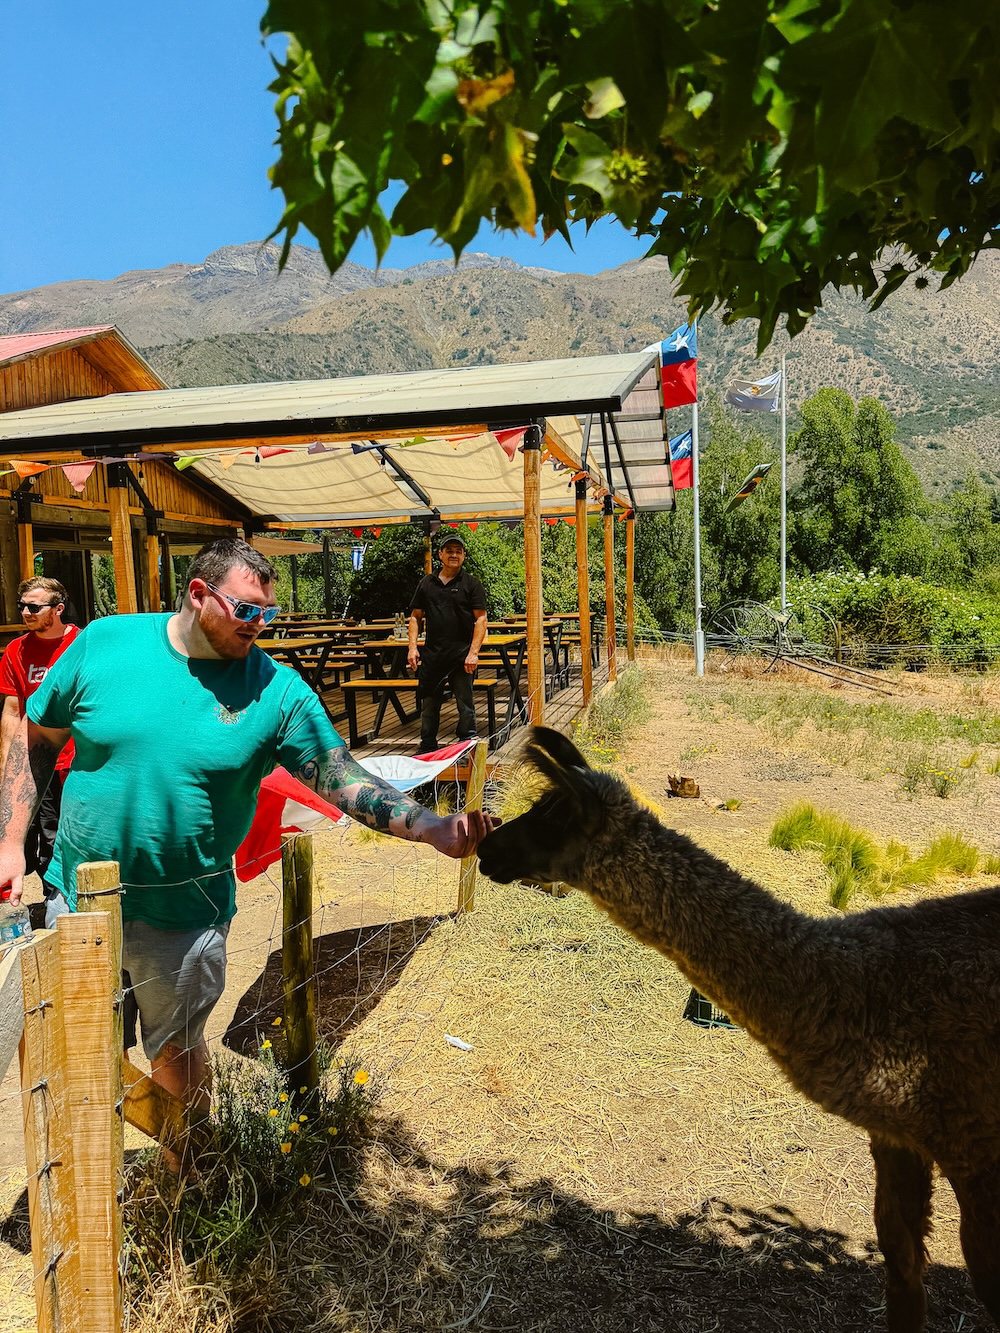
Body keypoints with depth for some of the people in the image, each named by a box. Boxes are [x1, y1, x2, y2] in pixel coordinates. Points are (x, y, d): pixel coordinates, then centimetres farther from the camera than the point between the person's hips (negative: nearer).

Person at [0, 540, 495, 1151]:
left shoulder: (278, 690, -11)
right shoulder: (105, 642, -7)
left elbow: (343, 777, -18)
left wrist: (435, 827, -31)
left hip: (183, 914, -2)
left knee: (177, 1050, 16)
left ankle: (184, 1177, 44)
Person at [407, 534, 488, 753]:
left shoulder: (471, 584, 2)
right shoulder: (426, 583, 11)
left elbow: (480, 619, -4)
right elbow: (415, 617, 13)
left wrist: (473, 652, -14)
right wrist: (412, 647, 0)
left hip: (461, 655, -3)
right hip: (431, 654, 3)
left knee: (465, 704, 2)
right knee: (429, 704, 11)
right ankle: (427, 748, 24)